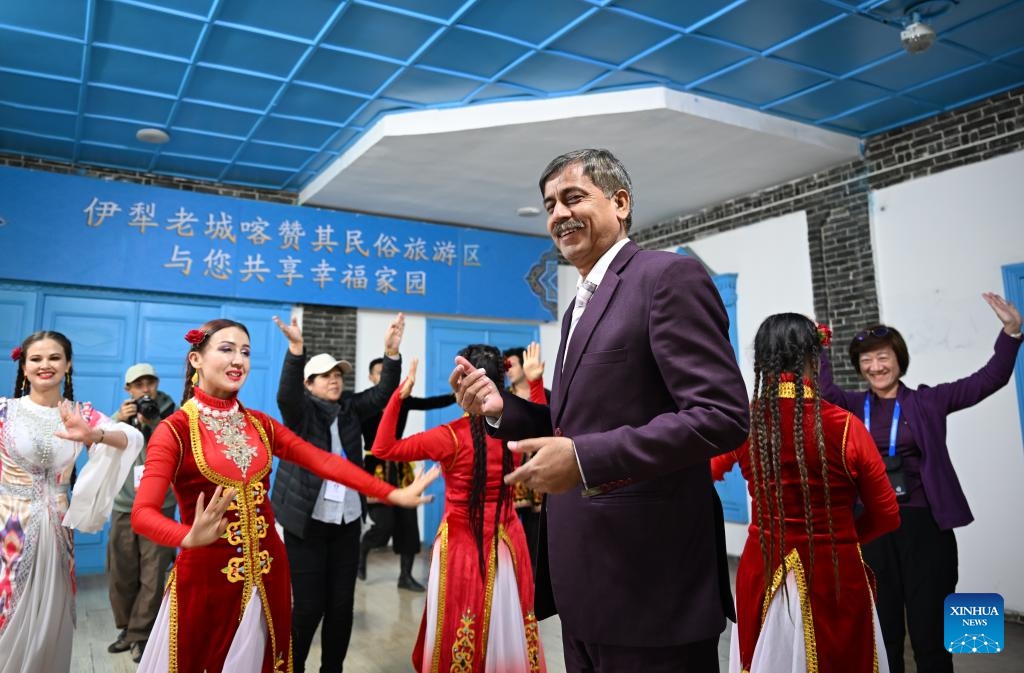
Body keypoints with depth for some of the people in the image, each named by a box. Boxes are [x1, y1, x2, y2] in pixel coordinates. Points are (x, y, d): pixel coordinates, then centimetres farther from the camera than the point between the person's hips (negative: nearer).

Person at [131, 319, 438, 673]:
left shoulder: (259, 423, 5)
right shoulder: (174, 429, -10)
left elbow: (324, 461, -3)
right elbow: (143, 513, -21)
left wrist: (393, 494, -12)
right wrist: (190, 537, -42)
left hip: (267, 574, 5)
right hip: (206, 577, -4)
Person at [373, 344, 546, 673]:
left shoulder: (450, 436, -18)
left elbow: (383, 448, -12)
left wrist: (398, 395, -11)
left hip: (462, 545, -4)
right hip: (507, 543, 4)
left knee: (460, 634, 12)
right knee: (505, 626, 17)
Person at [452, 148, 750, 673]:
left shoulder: (669, 276, -11)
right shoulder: (581, 305, 16)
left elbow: (722, 415, -20)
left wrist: (583, 459, -26)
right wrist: (501, 407, 2)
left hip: (649, 579, -8)